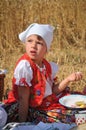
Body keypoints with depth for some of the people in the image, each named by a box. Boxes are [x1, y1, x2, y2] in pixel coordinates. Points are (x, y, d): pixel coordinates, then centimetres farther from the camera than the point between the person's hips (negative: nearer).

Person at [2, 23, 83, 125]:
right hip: (31, 108, -8)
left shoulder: (48, 66, 1)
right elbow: (23, 98, -22)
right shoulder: (24, 65, -22)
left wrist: (68, 80, -7)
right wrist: (22, 124, -21)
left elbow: (53, 91, 4)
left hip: (48, 103, 8)